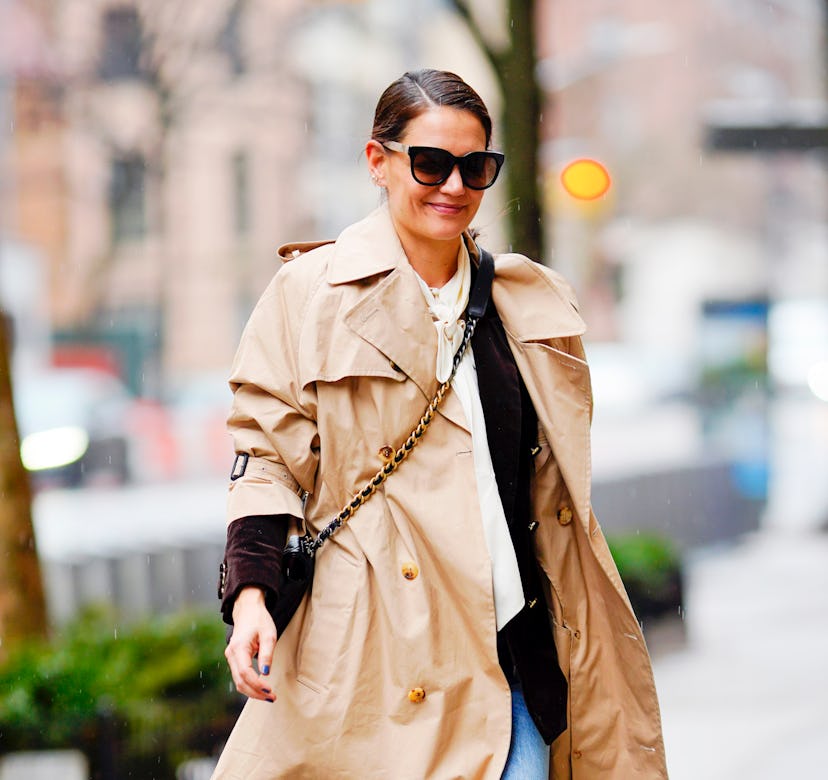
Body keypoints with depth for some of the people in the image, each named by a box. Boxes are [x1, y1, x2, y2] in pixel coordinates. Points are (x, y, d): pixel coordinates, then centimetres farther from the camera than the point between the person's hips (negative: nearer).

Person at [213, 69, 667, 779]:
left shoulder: (532, 303, 13)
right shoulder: (311, 293, 1)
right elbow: (266, 456, 0)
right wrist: (251, 592, -14)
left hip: (518, 659, 4)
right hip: (370, 660, -4)